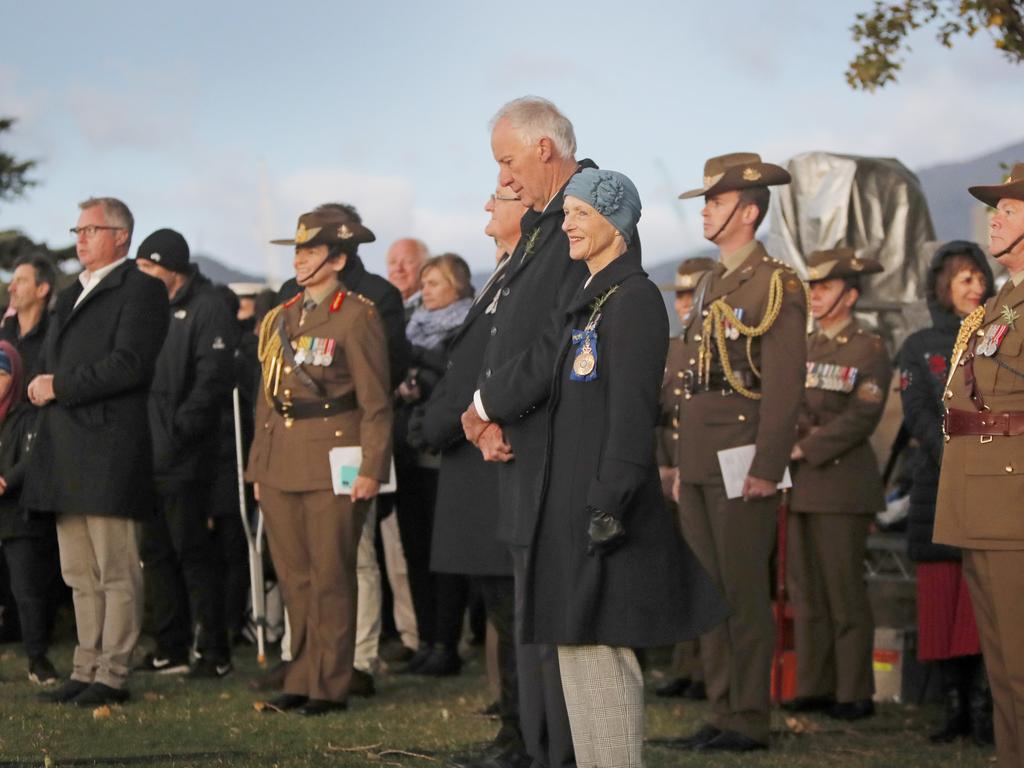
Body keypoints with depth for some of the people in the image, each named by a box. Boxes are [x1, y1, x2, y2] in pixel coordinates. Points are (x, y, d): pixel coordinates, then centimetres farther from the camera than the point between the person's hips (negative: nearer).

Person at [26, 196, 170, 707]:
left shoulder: (140, 290, -5)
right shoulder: (70, 296, 22)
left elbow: (129, 363, -16)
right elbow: (49, 363, 25)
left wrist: (60, 387, -14)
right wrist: (42, 388, 5)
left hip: (109, 451, -9)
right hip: (64, 452, 9)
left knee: (117, 573, -4)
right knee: (80, 576, 11)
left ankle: (113, 675, -2)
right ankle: (86, 670, 16)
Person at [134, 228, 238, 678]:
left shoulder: (207, 308, -8)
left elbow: (213, 380, -16)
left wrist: (178, 430, -19)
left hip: (184, 458, -8)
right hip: (146, 455, 8)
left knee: (192, 552, -5)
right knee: (156, 552, 10)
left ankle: (214, 653, 1)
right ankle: (169, 650, 18)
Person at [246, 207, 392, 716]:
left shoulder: (356, 316, -4)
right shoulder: (280, 319, 16)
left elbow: (375, 402, -7)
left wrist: (372, 468, -13)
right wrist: (258, 464, 16)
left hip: (332, 462, -7)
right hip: (280, 461, 7)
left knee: (330, 578, -3)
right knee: (294, 577, 9)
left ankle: (330, 687, 4)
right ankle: (301, 680, 16)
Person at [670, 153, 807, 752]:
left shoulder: (776, 285, -8)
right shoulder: (711, 287, 18)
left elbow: (785, 386, -15)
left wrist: (768, 470, -19)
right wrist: (682, 464, 18)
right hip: (698, 465, 9)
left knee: (745, 593, -4)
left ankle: (750, 720, 1)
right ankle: (723, 711, 17)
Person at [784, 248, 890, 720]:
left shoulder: (869, 350, -3)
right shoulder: (801, 348, 17)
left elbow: (861, 418, -13)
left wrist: (805, 449, -17)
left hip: (841, 482, -7)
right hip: (800, 485, 7)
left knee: (844, 588, -4)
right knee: (804, 587, 7)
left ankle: (854, 693, 2)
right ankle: (814, 686, 14)